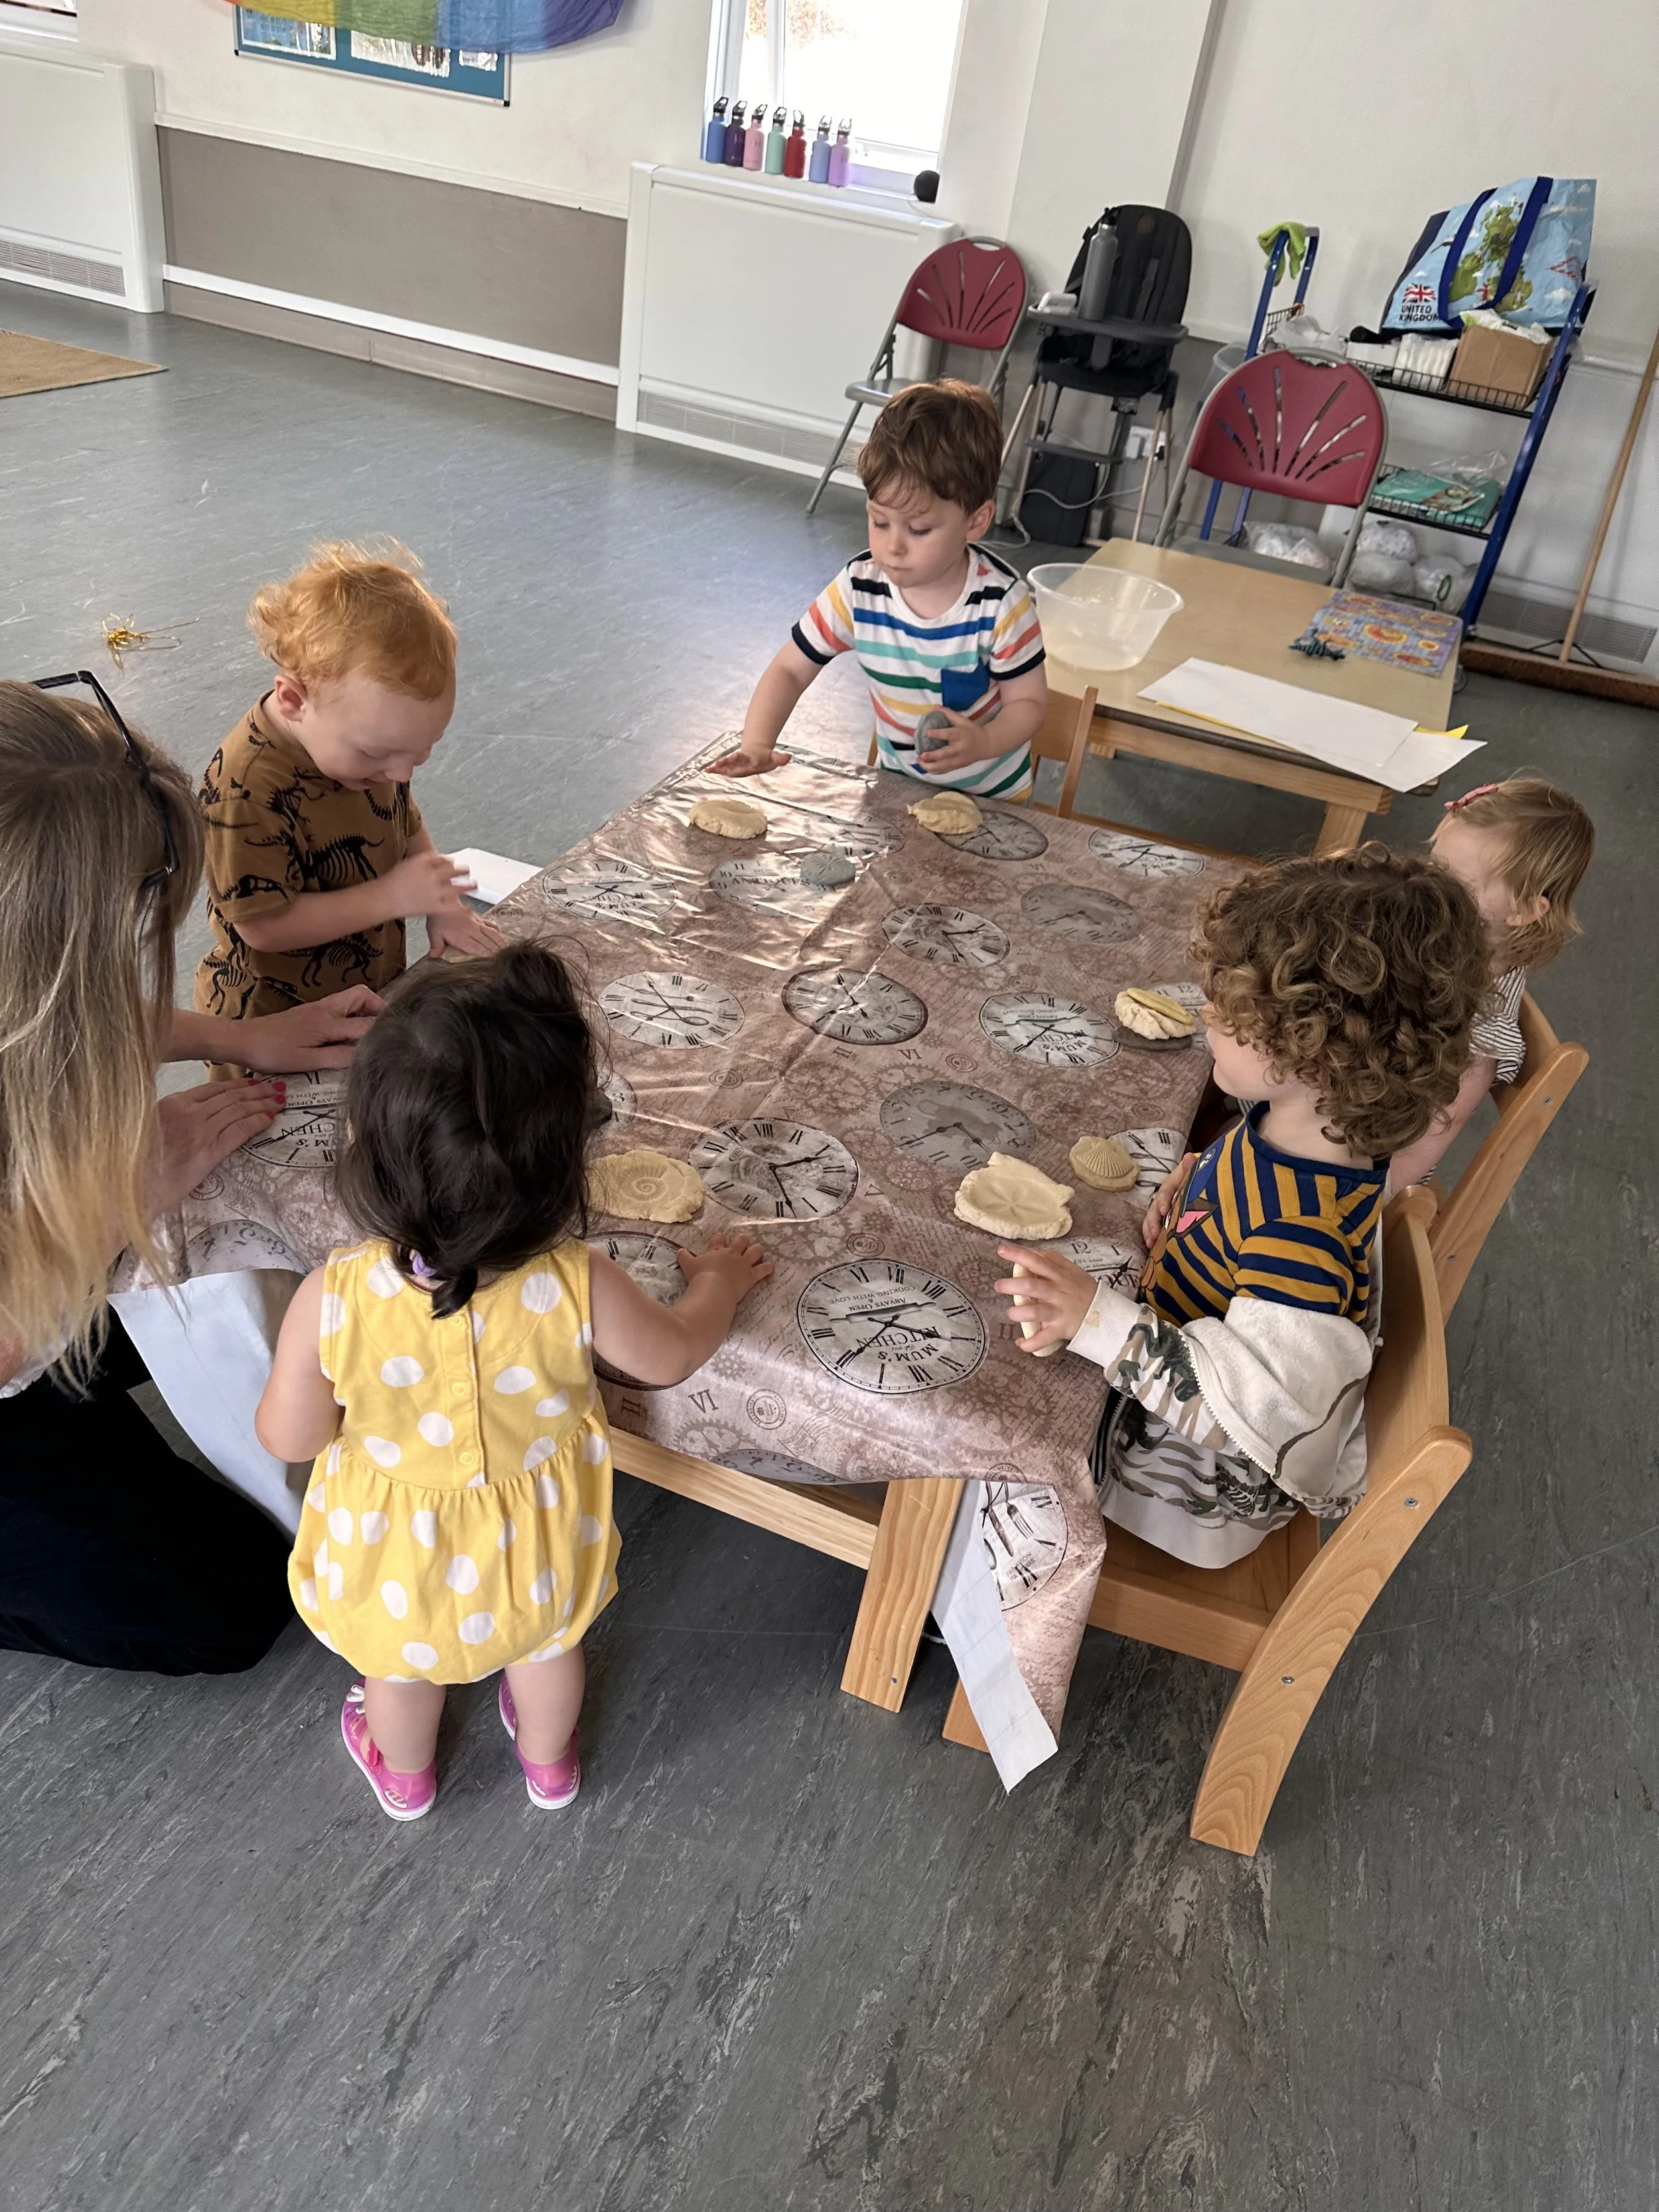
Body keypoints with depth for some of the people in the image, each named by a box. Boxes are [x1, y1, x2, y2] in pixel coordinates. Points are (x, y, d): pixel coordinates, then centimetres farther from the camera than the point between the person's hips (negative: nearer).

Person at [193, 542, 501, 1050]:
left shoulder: (371, 736, -6)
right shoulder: (246, 789, -31)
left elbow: (406, 826, 11)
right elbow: (263, 924, -29)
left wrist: (442, 905, -4)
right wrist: (392, 896, -30)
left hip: (376, 992, 7)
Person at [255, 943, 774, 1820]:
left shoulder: (330, 1302, -37)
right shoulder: (577, 1288, -36)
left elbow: (289, 1436, -18)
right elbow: (673, 1354, -14)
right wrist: (718, 1286, 6)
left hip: (396, 1548, 0)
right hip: (536, 1546, 0)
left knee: (397, 1662, 34)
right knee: (547, 1645, 34)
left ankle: (404, 1776, 65)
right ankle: (550, 1763, 64)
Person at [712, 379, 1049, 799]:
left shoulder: (1001, 603, -21)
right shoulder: (859, 587, -14)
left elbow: (1029, 701, -11)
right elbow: (789, 669, -7)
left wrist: (981, 743, -33)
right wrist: (756, 746, -24)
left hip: (989, 796, -2)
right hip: (897, 782, 2)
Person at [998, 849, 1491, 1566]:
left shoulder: (1303, 1233, -42)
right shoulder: (1294, 1124, -12)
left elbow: (1260, 1409, -39)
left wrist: (1101, 1320, -44)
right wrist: (1192, 1189, -8)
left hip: (1195, 1488, -9)